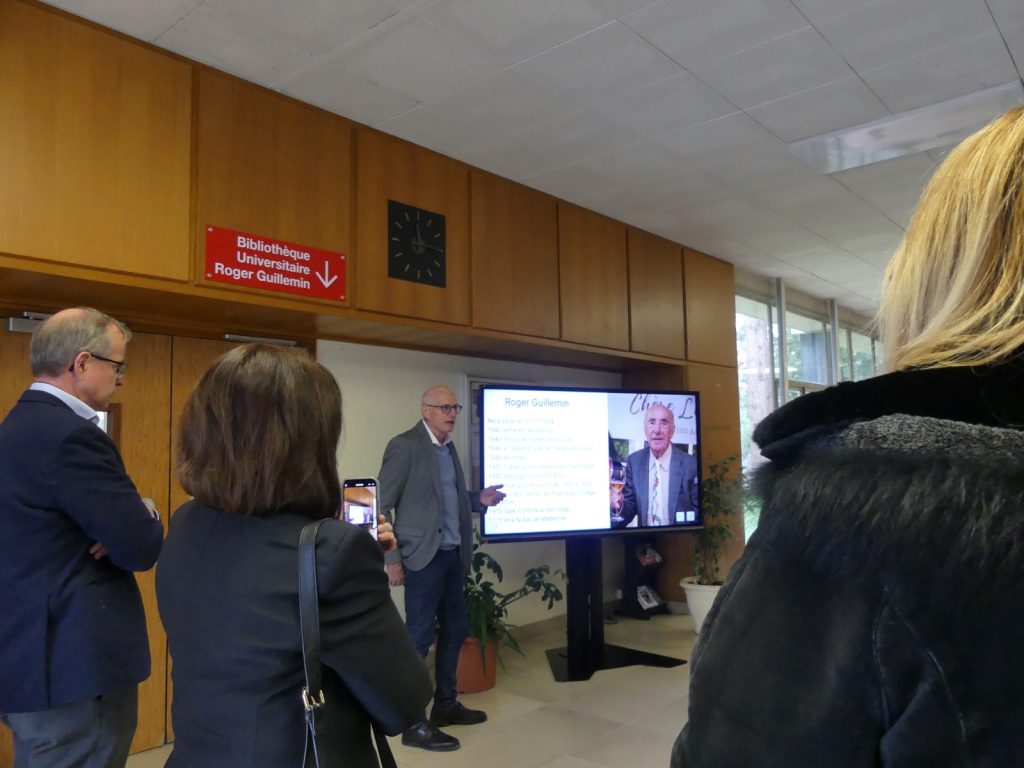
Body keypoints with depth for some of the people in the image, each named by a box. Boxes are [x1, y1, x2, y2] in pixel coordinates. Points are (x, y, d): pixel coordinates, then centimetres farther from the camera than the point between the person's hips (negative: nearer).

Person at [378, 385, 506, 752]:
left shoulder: (448, 447, 13)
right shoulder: (404, 445, -11)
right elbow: (383, 505, -12)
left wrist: (479, 499, 1)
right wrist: (392, 559, -15)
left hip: (453, 555, 8)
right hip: (423, 556, -8)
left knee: (454, 629, 16)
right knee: (419, 636, 0)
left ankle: (445, 704, 32)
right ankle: (413, 724, 12)